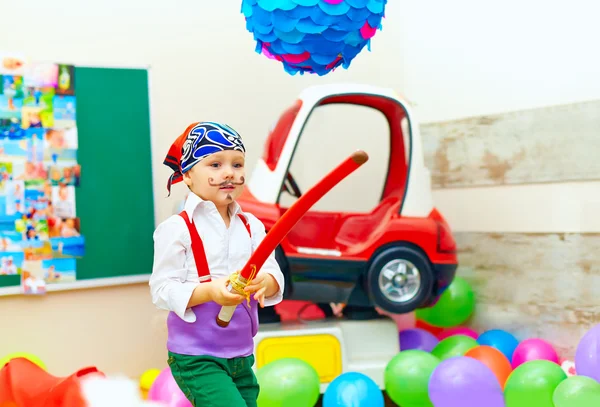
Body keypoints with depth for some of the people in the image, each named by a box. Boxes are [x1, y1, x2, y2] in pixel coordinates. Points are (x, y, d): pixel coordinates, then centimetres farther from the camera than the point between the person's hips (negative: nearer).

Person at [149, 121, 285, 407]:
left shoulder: (251, 225, 5)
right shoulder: (177, 228, -11)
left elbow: (274, 275, -1)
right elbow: (162, 290, -14)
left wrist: (264, 282, -24)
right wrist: (209, 291, -28)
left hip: (242, 356, 6)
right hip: (196, 359, -6)